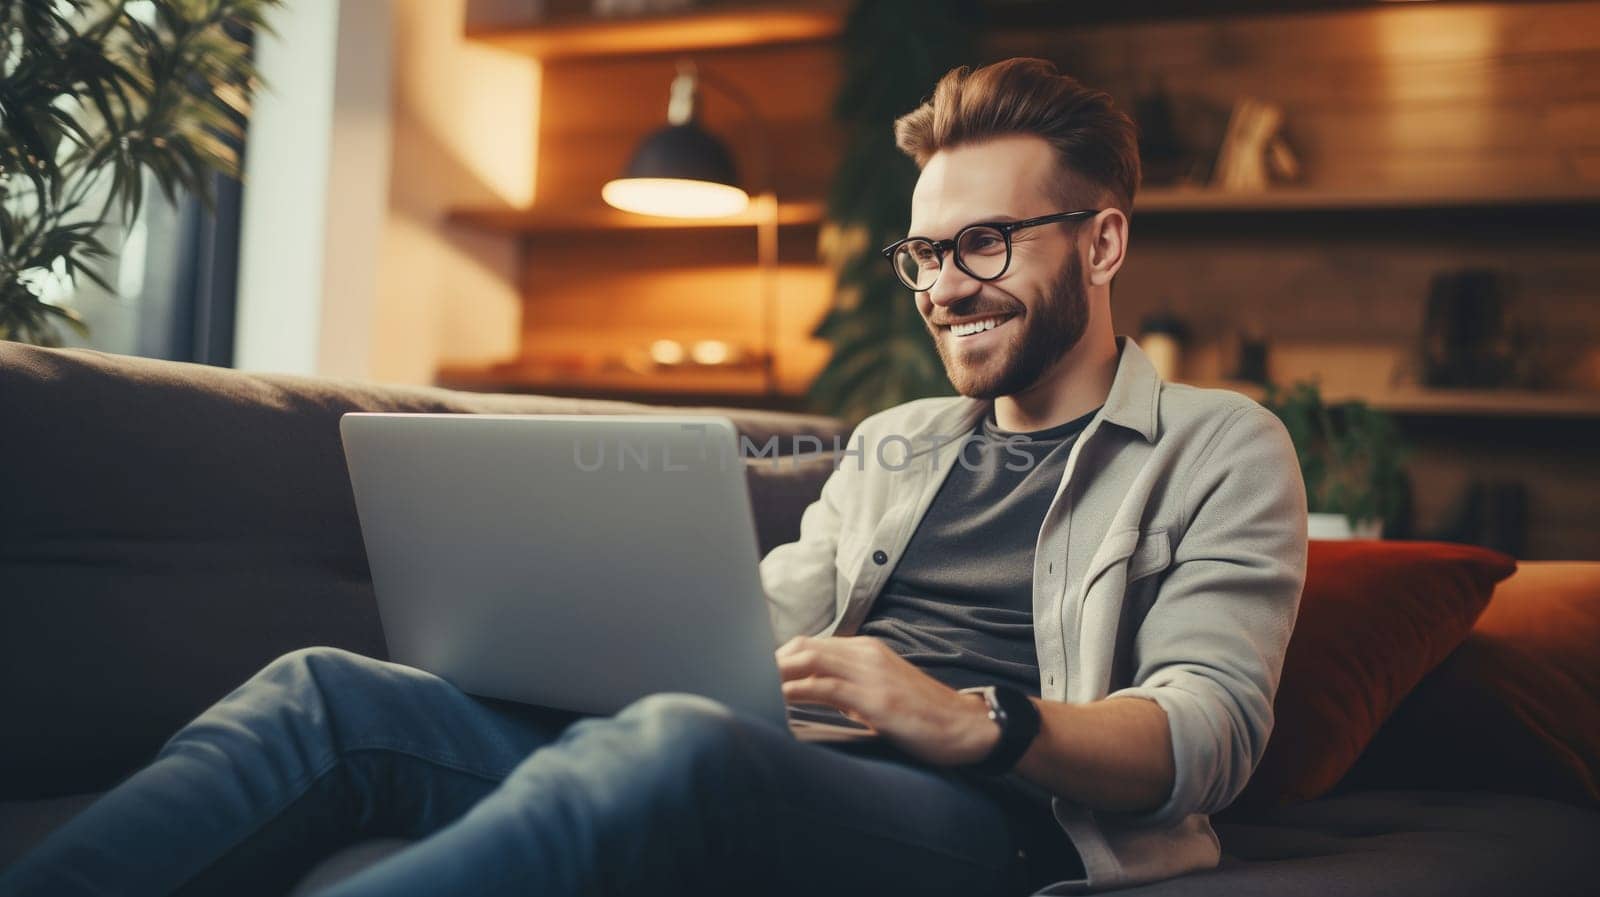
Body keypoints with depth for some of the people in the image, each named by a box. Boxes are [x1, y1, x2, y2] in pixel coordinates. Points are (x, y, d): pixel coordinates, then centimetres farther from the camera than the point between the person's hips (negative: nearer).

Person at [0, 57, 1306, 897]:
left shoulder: (1221, 450, 12)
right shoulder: (894, 443, 30)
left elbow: (1210, 732, -2)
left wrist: (977, 721, -20)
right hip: (771, 775, 7)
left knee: (679, 742, -40)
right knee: (330, 692, -11)